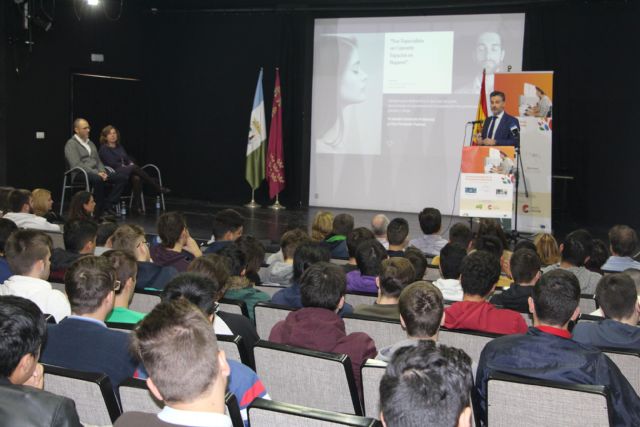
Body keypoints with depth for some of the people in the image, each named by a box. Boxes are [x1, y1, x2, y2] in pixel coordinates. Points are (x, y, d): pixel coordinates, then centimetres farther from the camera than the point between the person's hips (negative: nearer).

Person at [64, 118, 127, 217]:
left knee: (121, 178, -12)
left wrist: (102, 172, -2)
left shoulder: (90, 143, 23)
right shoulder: (71, 144, -2)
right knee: (98, 179, -40)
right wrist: (96, 173, -20)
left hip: (96, 173, 8)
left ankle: (107, 205, -17)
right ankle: (99, 211, -28)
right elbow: (77, 165, -14)